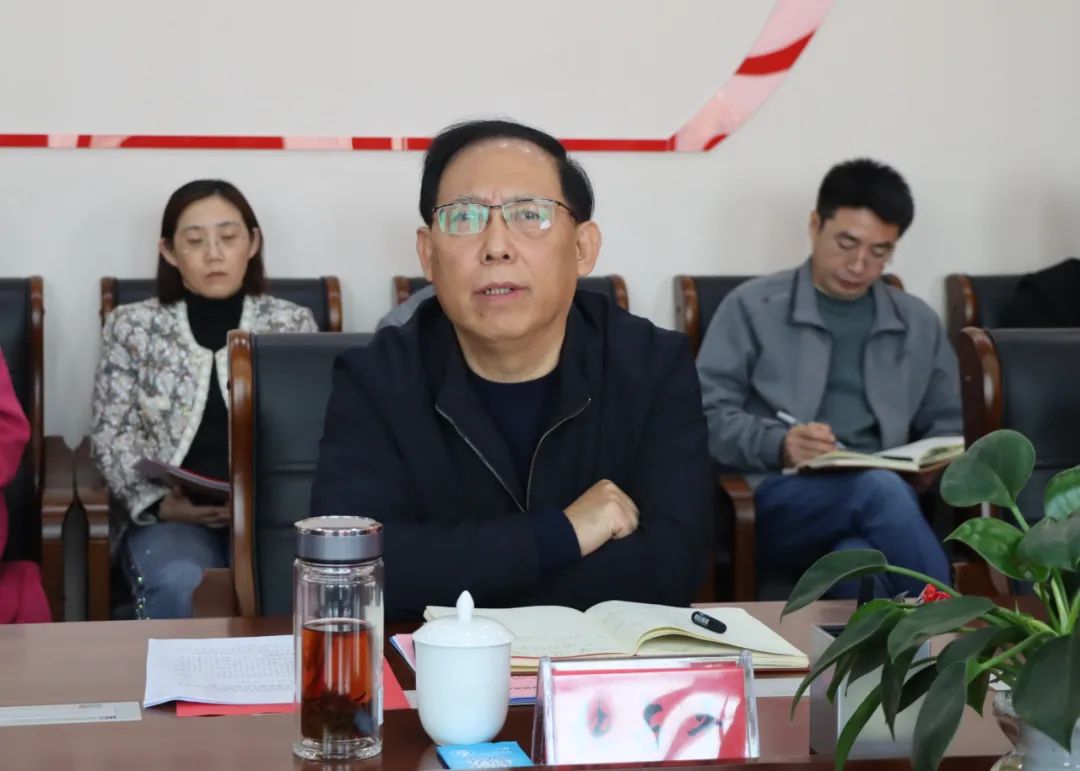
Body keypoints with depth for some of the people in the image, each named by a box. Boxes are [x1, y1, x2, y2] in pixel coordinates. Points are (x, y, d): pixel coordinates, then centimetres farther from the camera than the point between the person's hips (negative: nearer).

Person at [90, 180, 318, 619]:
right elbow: (113, 434, 7)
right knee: (182, 586, -34)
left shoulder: (292, 323, 13)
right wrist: (159, 502, -11)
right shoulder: (132, 326, 12)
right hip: (171, 515, 0)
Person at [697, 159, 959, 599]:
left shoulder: (918, 324, 22)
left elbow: (948, 426, 27)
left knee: (857, 563, -38)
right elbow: (707, 415, 2)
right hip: (778, 499, -2)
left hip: (881, 492, 2)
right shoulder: (753, 306, 9)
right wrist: (778, 444, -17)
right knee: (880, 488, -36)